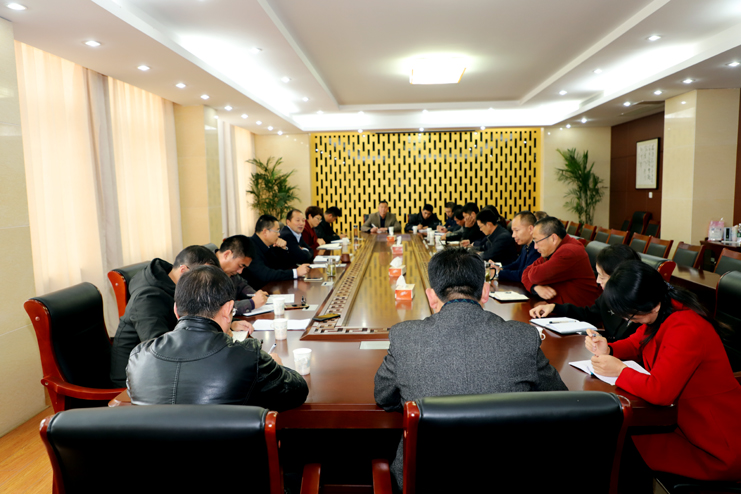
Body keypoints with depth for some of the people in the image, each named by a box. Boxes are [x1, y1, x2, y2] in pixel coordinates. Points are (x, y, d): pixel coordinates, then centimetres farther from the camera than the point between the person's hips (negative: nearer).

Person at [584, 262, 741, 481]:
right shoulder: (662, 312, -3)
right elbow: (636, 344, 13)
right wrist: (607, 349, -7)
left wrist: (619, 370, -20)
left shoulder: (686, 331, -31)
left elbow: (659, 391, -35)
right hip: (685, 419, 8)